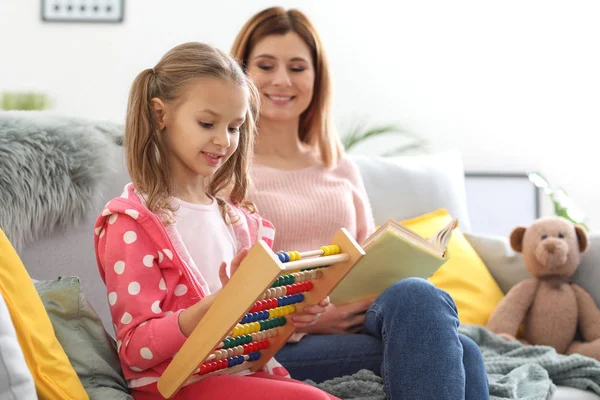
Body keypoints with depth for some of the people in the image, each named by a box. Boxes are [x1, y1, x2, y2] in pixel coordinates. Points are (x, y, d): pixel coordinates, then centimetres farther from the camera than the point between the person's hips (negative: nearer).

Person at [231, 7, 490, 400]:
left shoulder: (341, 168, 22)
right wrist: (305, 319, -17)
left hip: (360, 322, 5)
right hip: (281, 346, -5)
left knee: (460, 351, -30)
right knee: (419, 299, -32)